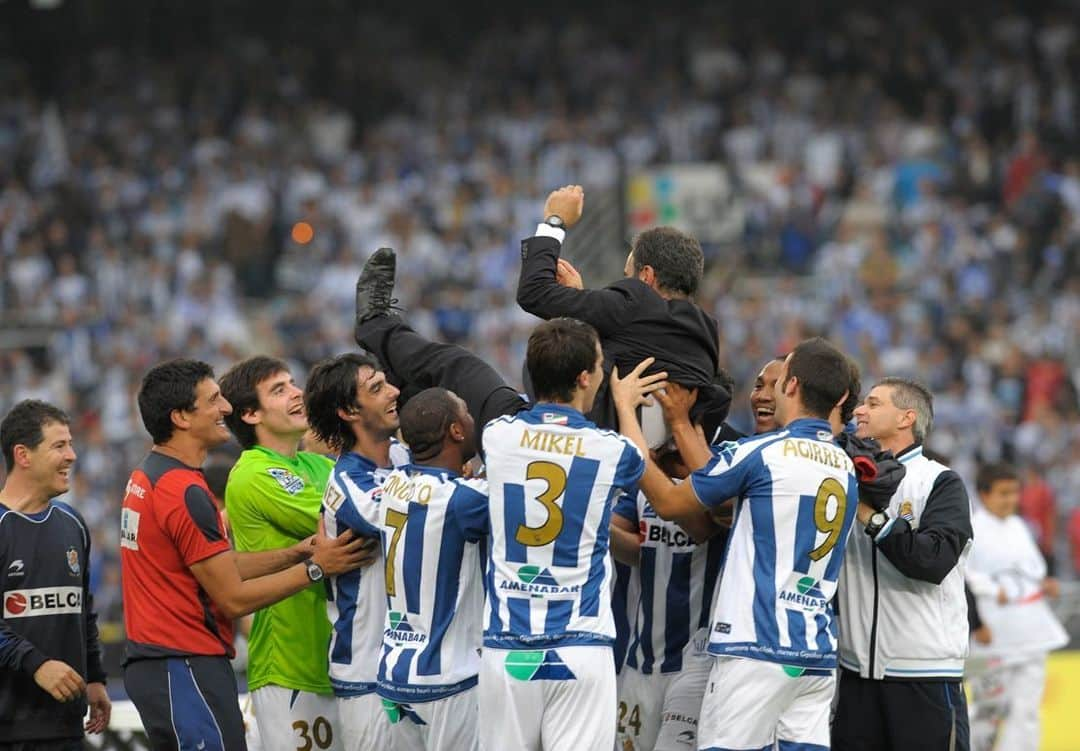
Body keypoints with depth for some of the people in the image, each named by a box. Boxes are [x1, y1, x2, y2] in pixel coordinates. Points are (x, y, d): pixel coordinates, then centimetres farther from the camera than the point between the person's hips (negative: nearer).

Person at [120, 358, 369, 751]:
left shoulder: (145, 478, 13)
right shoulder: (184, 493, -18)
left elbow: (221, 566, 14)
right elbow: (234, 598, -14)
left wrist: (295, 553, 4)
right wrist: (314, 568, -7)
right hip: (188, 669, -10)